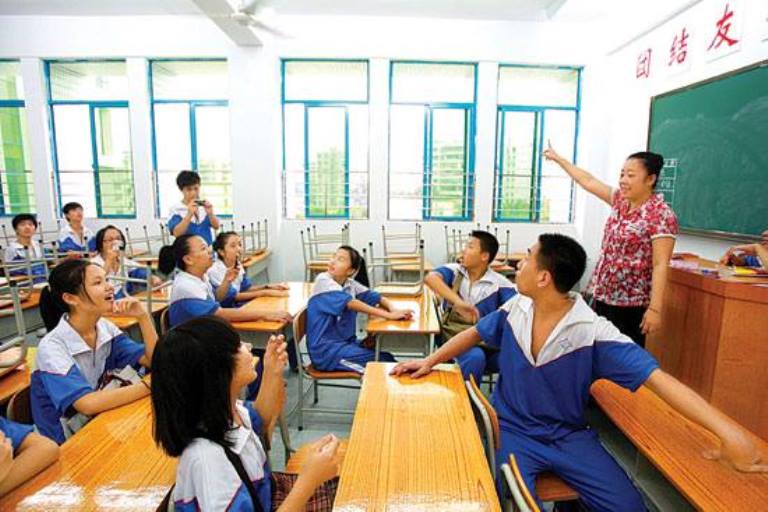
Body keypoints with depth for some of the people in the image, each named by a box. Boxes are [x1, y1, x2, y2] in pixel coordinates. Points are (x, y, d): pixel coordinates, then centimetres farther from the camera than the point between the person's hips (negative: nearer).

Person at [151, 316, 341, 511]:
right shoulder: (207, 456, -36)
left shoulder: (224, 410, -13)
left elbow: (260, 420, 7)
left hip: (264, 495, 6)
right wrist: (310, 479, -37)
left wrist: (273, 373, -7)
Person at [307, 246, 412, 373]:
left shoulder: (350, 284, 4)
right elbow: (350, 303, -27)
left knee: (387, 358, -8)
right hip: (325, 349, -6)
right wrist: (389, 315, -31)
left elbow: (376, 298, 6)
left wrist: (393, 309, -18)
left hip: (346, 342, 6)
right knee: (381, 362, -13)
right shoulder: (323, 281, -15)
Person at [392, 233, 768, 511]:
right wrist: (429, 362, 7)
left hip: (568, 435, 0)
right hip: (511, 430, 0)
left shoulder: (592, 331, -17)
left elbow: (656, 377, -23)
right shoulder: (515, 308, -5)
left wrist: (726, 429, -36)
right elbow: (474, 333, 9)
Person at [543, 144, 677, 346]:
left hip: (630, 303, -7)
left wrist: (655, 309, -22)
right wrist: (558, 159, 21)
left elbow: (660, 266, -19)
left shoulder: (661, 215, -15)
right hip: (603, 295, 7)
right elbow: (589, 181, 15)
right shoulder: (620, 200, 5)